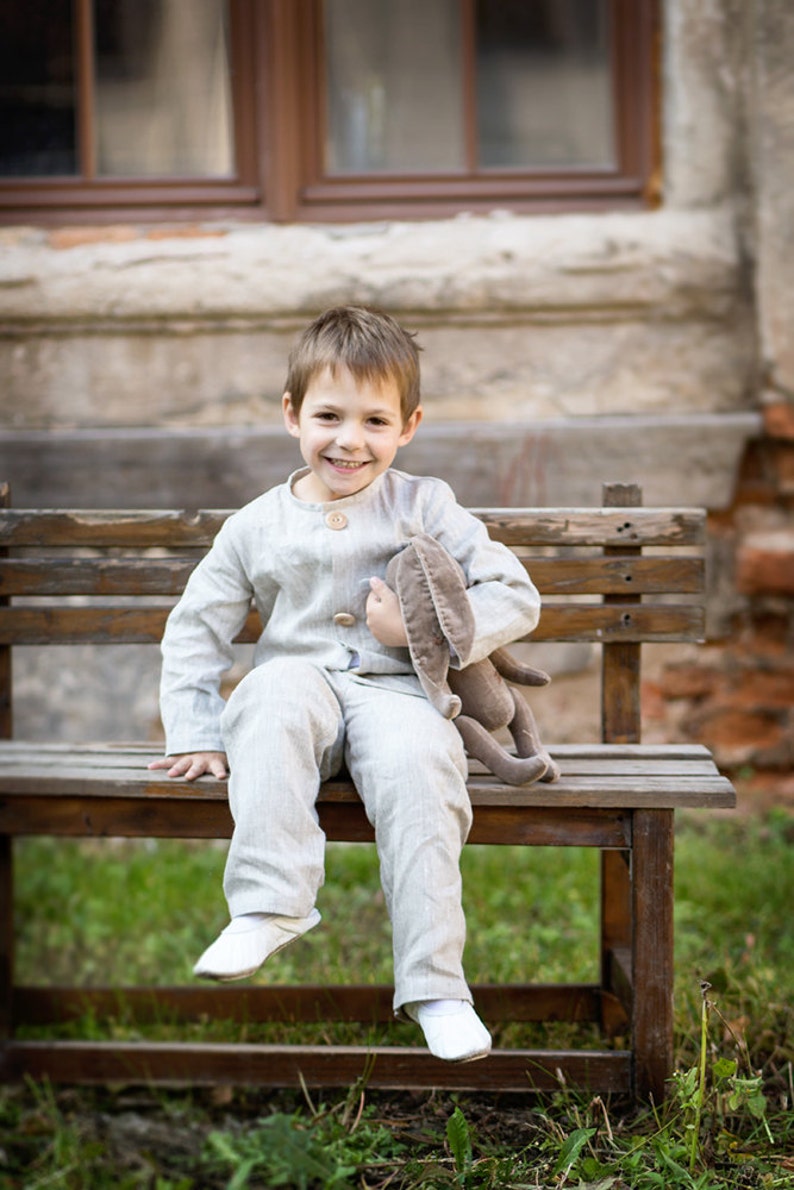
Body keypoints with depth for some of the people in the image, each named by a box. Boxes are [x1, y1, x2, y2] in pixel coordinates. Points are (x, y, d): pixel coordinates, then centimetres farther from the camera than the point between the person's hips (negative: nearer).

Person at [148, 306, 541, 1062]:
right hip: (302, 691, 1)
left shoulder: (424, 506, 7)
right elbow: (195, 631, 16)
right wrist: (195, 735, 6)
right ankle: (269, 906, -35)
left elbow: (516, 598, 3)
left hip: (397, 693, -1)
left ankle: (434, 984, -27)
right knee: (277, 691, -35)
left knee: (416, 766, -34)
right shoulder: (257, 526, 11)